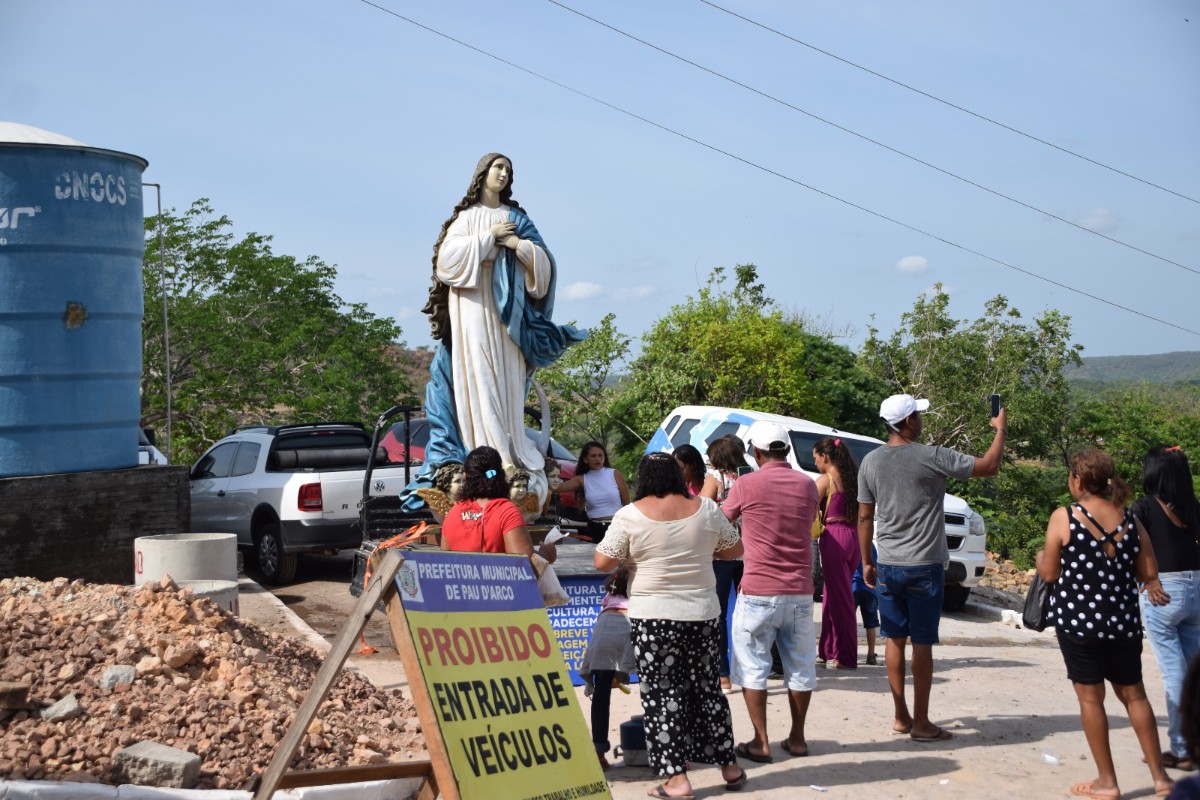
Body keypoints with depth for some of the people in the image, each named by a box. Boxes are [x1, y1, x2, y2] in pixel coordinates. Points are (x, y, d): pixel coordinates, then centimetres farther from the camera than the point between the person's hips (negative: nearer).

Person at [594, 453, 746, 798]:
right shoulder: (706, 509, 1)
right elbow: (734, 549, 11)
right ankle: (730, 767, 24)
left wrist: (627, 556, 12)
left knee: (662, 694, 3)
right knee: (707, 689, 16)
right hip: (701, 614, 4)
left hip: (653, 617, -4)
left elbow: (602, 562, -7)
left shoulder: (631, 515, -9)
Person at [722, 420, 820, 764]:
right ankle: (797, 738, 19)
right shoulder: (807, 485, 3)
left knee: (753, 667, 4)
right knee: (800, 666, 13)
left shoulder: (747, 484, -8)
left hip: (758, 593, -4)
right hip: (800, 591, 4)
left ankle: (761, 742, 2)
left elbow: (722, 520, 8)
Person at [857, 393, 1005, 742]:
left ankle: (901, 717, 18)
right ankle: (921, 723, 6)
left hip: (887, 566, 5)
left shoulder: (870, 462, 1)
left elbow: (864, 517, 7)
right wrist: (1000, 429, 9)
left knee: (894, 640, 11)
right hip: (924, 567, -5)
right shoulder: (932, 458, -13)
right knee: (922, 644, 1)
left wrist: (866, 561, 17)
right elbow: (989, 466, -7)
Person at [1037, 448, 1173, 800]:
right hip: (1123, 621, 4)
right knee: (1133, 694, 15)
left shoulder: (1063, 517, -10)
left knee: (1090, 697, 6)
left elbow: (1049, 573, -5)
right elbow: (1149, 574, 4)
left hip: (1078, 618, -4)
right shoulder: (1130, 519, 1)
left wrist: (1040, 557, 16)